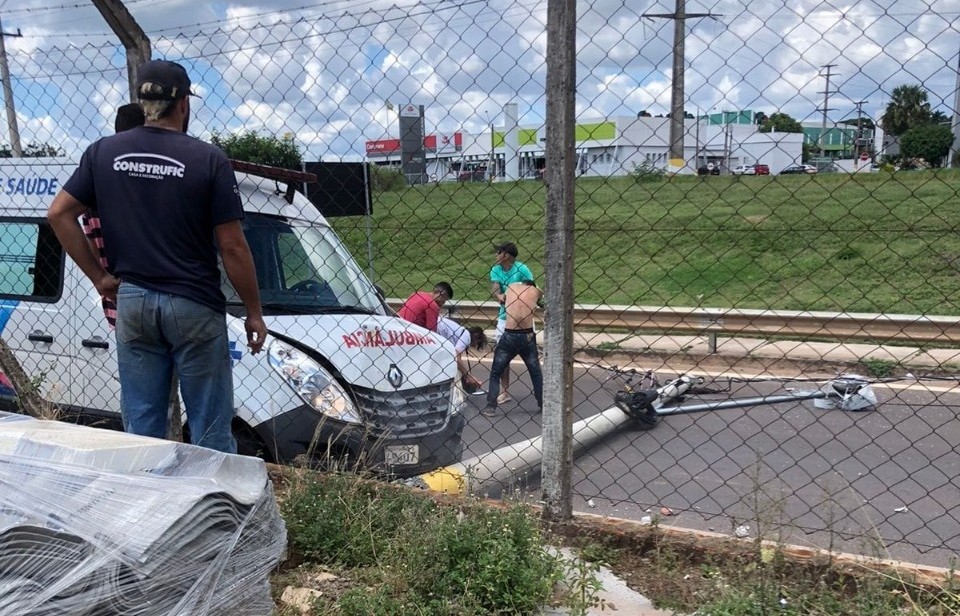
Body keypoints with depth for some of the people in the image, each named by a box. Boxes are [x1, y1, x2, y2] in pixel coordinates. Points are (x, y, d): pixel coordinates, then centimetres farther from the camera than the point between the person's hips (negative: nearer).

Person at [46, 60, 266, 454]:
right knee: (210, 432, 5)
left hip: (132, 302, 4)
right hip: (194, 306, -4)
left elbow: (59, 214, 6)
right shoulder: (208, 159, -9)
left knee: (141, 430, 13)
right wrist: (254, 313, 0)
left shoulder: (103, 152, 4)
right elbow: (232, 248, -9)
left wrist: (99, 276, 10)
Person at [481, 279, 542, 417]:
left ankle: (490, 407, 4)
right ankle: (542, 405, 27)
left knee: (495, 373, 11)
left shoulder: (511, 286, 12)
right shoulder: (535, 291, 10)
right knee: (536, 373, 21)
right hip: (527, 336, 1)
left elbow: (503, 300, 29)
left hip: (509, 336, -1)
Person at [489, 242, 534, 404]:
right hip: (505, 318, 5)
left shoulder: (521, 269, -14)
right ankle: (504, 392, 16)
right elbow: (494, 288, -16)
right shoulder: (495, 270, 0)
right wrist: (499, 296, -38)